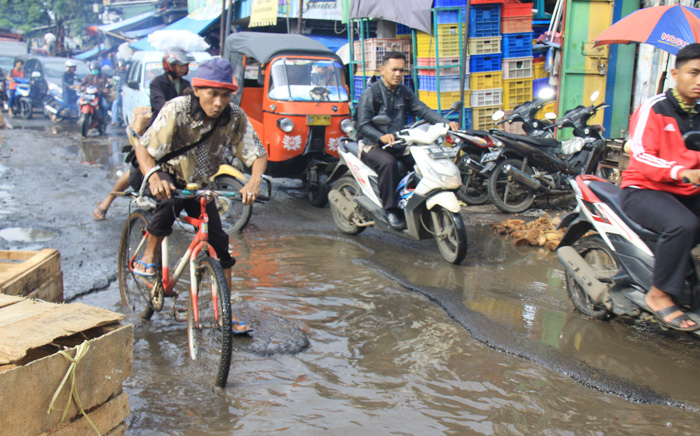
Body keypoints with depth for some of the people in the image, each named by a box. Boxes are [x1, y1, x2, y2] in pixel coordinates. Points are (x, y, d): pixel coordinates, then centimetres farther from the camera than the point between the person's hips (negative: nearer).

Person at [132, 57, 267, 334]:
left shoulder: (236, 118, -20)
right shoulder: (177, 109, -28)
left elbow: (258, 154, -20)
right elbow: (143, 147, -27)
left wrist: (254, 181, -43)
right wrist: (153, 177, -49)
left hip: (200, 184, 3)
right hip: (168, 176, -3)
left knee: (219, 244, -5)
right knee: (170, 202, -38)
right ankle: (148, 257, -10)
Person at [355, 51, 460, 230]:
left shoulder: (405, 92, 13)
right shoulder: (370, 94, -7)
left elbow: (423, 110, 2)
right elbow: (363, 126, -16)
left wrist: (446, 123, -15)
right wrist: (381, 137, -35)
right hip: (372, 145, -6)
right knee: (389, 163, -36)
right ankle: (391, 209, -28)